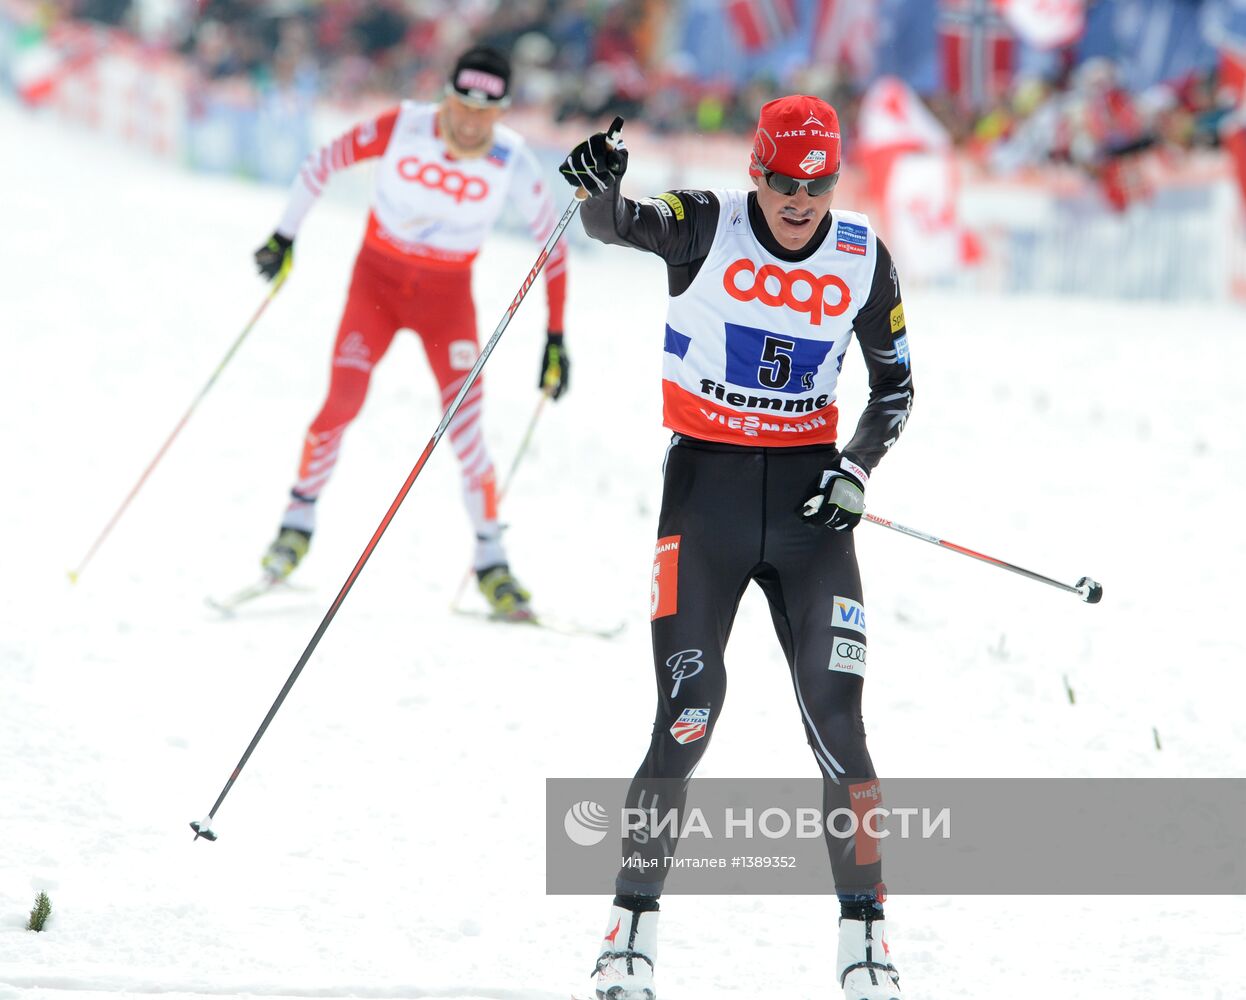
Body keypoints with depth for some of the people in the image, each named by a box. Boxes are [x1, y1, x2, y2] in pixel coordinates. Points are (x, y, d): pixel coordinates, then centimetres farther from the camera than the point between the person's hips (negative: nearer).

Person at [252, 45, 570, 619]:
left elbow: (552, 243, -5)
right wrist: (285, 237, -1)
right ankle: (299, 518, 6)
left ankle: (491, 560, 3)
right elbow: (324, 164, -4)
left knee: (465, 428, -10)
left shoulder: (512, 165, -16)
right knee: (343, 401, -15)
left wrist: (555, 338, -5)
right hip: (378, 277, 0)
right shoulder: (403, 129, -18)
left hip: (447, 296, 0)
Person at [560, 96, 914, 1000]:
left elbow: (896, 384, 14)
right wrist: (599, 187, -49)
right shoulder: (708, 228, -6)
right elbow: (622, 224, -25)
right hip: (705, 490, -2)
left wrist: (858, 470, -2)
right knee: (687, 720, -8)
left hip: (808, 497, 2)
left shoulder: (862, 260, 2)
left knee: (836, 720, -6)